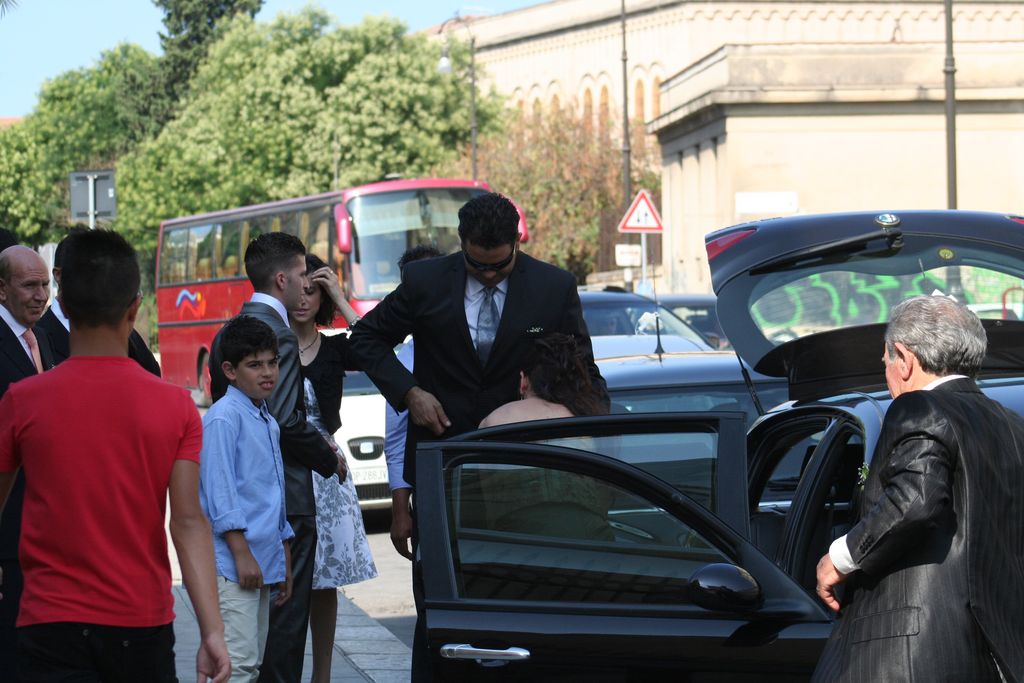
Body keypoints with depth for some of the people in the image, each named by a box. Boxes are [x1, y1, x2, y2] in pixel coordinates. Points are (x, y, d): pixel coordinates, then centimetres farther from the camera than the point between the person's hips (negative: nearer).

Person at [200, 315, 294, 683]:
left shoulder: (269, 422, 17)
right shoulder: (224, 417, -9)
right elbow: (219, 491, -14)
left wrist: (285, 562, 22)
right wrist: (242, 553, -18)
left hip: (263, 564, 9)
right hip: (231, 566, -9)